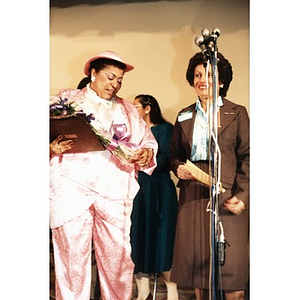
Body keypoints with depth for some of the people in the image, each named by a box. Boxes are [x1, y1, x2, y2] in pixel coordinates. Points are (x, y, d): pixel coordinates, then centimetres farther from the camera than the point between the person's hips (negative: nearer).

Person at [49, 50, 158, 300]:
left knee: (118, 258, 0)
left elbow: (147, 140, 19)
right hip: (72, 190, -2)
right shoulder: (67, 99, 12)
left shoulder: (127, 109, 21)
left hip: (115, 194, 3)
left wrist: (147, 153, -4)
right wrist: (54, 146, -17)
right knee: (73, 258, -3)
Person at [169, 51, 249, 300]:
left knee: (231, 265, -6)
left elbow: (246, 157, -1)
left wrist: (242, 195, -12)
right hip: (192, 195, 3)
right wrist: (178, 167, -3)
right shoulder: (184, 116, 15)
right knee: (197, 261, 5)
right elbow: (175, 153, 20)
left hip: (226, 196, -3)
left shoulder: (237, 113, 4)